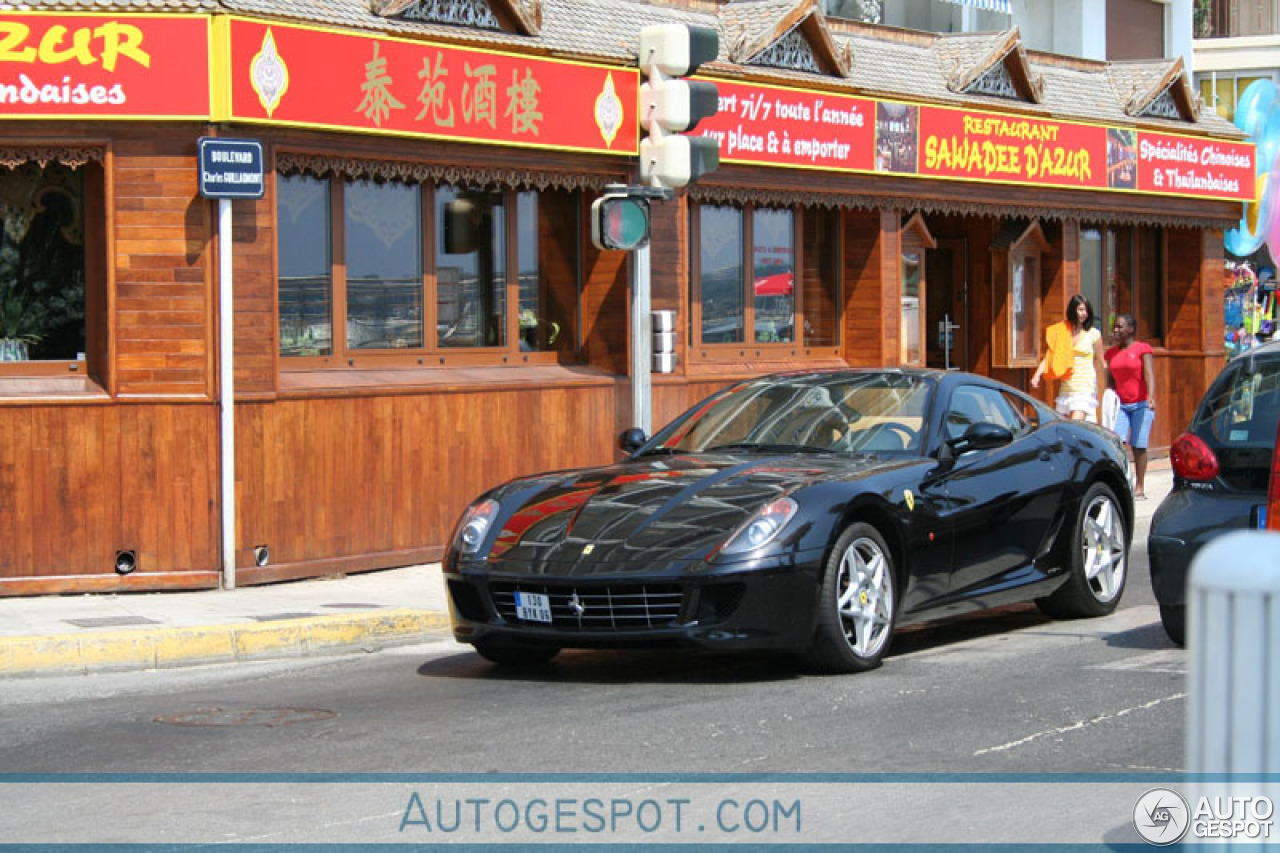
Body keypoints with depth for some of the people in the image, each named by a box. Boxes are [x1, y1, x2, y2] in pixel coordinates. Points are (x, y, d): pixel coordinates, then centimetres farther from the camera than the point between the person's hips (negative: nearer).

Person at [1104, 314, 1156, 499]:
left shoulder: (1142, 349, -2)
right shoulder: (1112, 354, 13)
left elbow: (1149, 374, -14)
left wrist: (1150, 397, -28)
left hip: (1141, 404, -4)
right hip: (1121, 405, 4)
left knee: (1138, 446, -4)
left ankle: (1140, 488, 3)